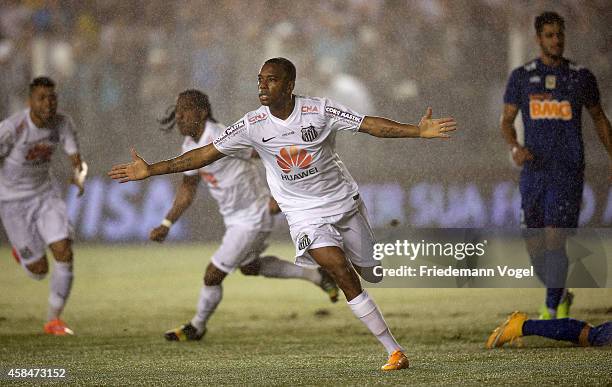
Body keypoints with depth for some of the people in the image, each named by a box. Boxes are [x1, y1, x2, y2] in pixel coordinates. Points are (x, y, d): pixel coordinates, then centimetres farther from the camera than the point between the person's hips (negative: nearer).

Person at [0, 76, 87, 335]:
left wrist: (80, 176, -32)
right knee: (39, 270, 0)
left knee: (65, 253, -15)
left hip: (45, 194, 4)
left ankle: (53, 319, 2)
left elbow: (78, 162, -9)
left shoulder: (62, 123, -12)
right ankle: (24, 253, 39)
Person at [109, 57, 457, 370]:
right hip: (306, 215, -1)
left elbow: (372, 125, -15)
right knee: (345, 277, -18)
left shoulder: (319, 111, -14)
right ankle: (395, 351, -13)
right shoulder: (253, 125, -10)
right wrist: (151, 170, -10)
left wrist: (419, 131, -27)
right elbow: (206, 153, -7)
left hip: (344, 202, 1)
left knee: (373, 273, 8)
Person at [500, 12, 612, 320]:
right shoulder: (521, 77, 6)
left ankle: (551, 311, -8)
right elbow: (507, 121, 7)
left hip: (568, 171, -2)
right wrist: (515, 147, -14)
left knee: (555, 240, -15)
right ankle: (560, 295, 30)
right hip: (534, 170, 2)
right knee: (534, 245, 5)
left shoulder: (581, 77, 5)